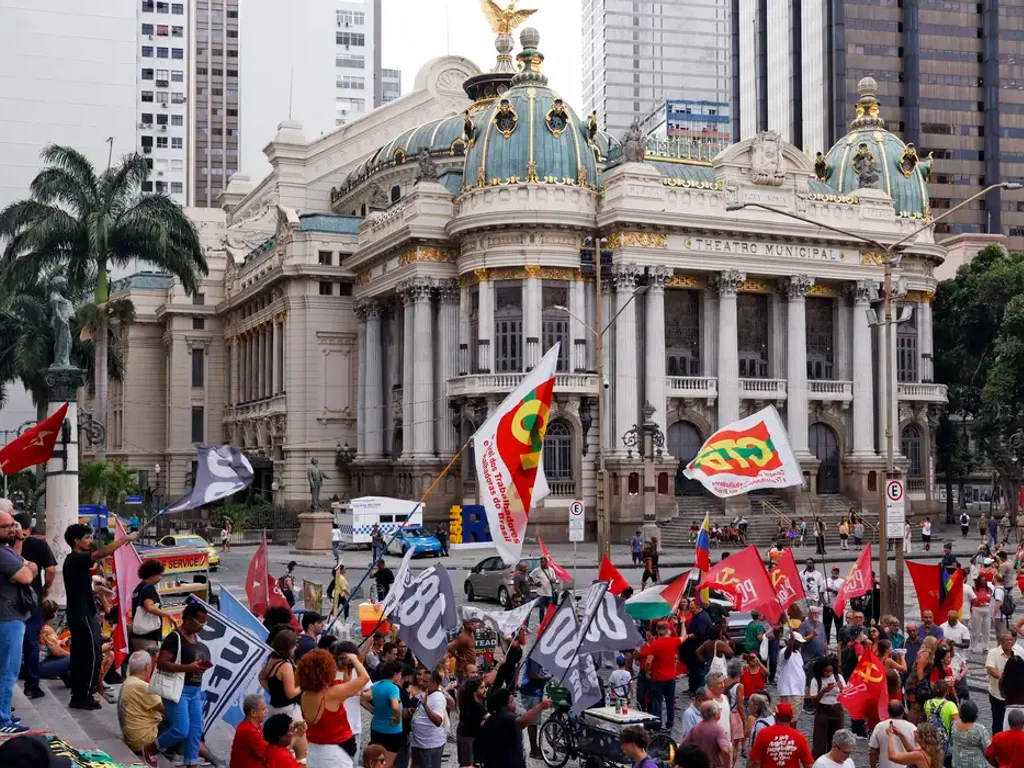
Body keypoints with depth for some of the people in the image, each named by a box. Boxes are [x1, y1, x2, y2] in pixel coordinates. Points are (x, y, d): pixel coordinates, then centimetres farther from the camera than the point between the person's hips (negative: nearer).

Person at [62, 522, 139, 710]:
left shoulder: (74, 560, 15)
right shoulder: (77, 559, -17)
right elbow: (102, 553, -33)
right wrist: (126, 539, -29)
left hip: (78, 613, 10)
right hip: (83, 614, -10)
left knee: (80, 653, 13)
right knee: (93, 654, -7)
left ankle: (78, 694, 17)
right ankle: (84, 696, -4)